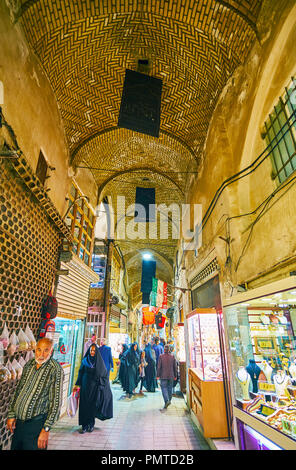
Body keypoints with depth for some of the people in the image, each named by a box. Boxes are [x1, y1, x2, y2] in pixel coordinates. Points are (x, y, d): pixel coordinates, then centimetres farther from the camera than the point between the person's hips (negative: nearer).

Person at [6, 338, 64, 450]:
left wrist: (46, 428, -17)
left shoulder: (55, 369, -19)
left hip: (36, 423, -6)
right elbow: (18, 390, 12)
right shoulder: (29, 364, 2)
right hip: (18, 420, 6)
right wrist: (11, 415, 8)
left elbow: (56, 401, -17)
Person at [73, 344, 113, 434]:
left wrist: (101, 385, -6)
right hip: (85, 386, 1)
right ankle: (84, 425, 15)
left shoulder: (99, 362, -4)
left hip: (95, 387, -1)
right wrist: (77, 384, 1)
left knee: (93, 406, 3)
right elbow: (80, 373, 6)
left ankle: (91, 424, 22)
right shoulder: (85, 361, 0)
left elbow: (105, 375, 0)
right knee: (85, 405, 2)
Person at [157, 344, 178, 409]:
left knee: (164, 388, 3)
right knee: (170, 389, 17)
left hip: (163, 376, -3)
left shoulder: (161, 356, -10)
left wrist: (158, 375, -1)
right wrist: (175, 376, 11)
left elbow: (159, 366, -9)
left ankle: (167, 401, -12)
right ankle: (169, 400, 25)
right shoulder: (172, 356, -3)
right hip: (171, 376, 3)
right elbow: (175, 367, 2)